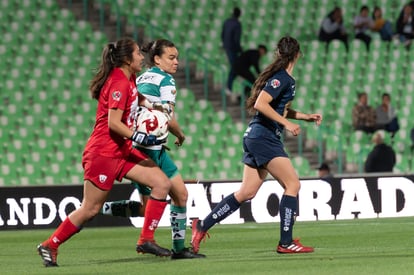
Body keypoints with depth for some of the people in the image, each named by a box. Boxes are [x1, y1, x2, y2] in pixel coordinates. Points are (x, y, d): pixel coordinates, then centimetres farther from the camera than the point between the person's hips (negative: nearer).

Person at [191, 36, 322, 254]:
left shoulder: (285, 79, 15)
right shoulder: (282, 78, -14)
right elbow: (260, 104, -23)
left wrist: (306, 117, 22)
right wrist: (286, 123, -21)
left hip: (256, 137, 10)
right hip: (264, 137, -10)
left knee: (247, 192, 10)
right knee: (292, 184, -9)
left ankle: (202, 226, 15)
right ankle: (286, 242, -8)